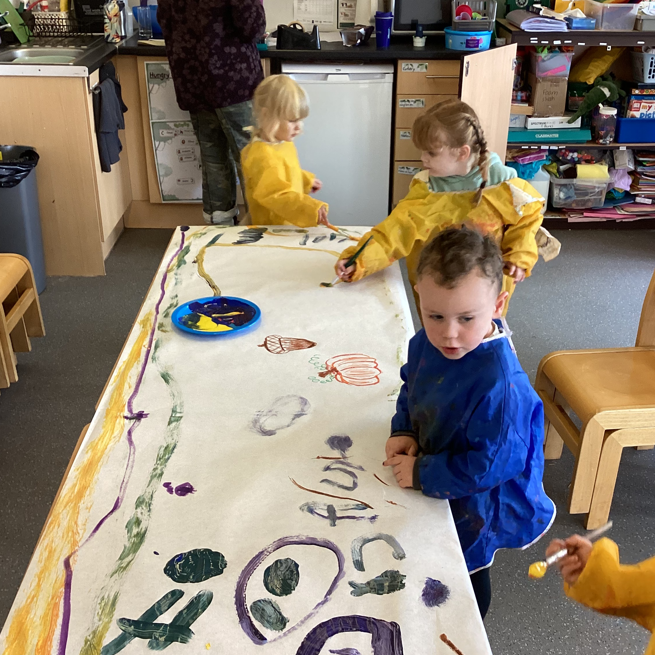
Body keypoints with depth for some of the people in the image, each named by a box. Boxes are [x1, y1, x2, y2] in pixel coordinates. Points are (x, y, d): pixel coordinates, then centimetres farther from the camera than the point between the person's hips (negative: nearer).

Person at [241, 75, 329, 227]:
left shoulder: (284, 143, 9)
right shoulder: (262, 156, -24)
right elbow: (278, 196, -34)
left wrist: (307, 181, 44)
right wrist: (312, 209, -42)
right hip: (274, 229, -10)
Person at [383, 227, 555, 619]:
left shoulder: (500, 384, -39)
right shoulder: (428, 343, -14)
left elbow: (490, 464, -33)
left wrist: (422, 474, -25)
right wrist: (404, 431, -10)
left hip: (477, 505, -7)